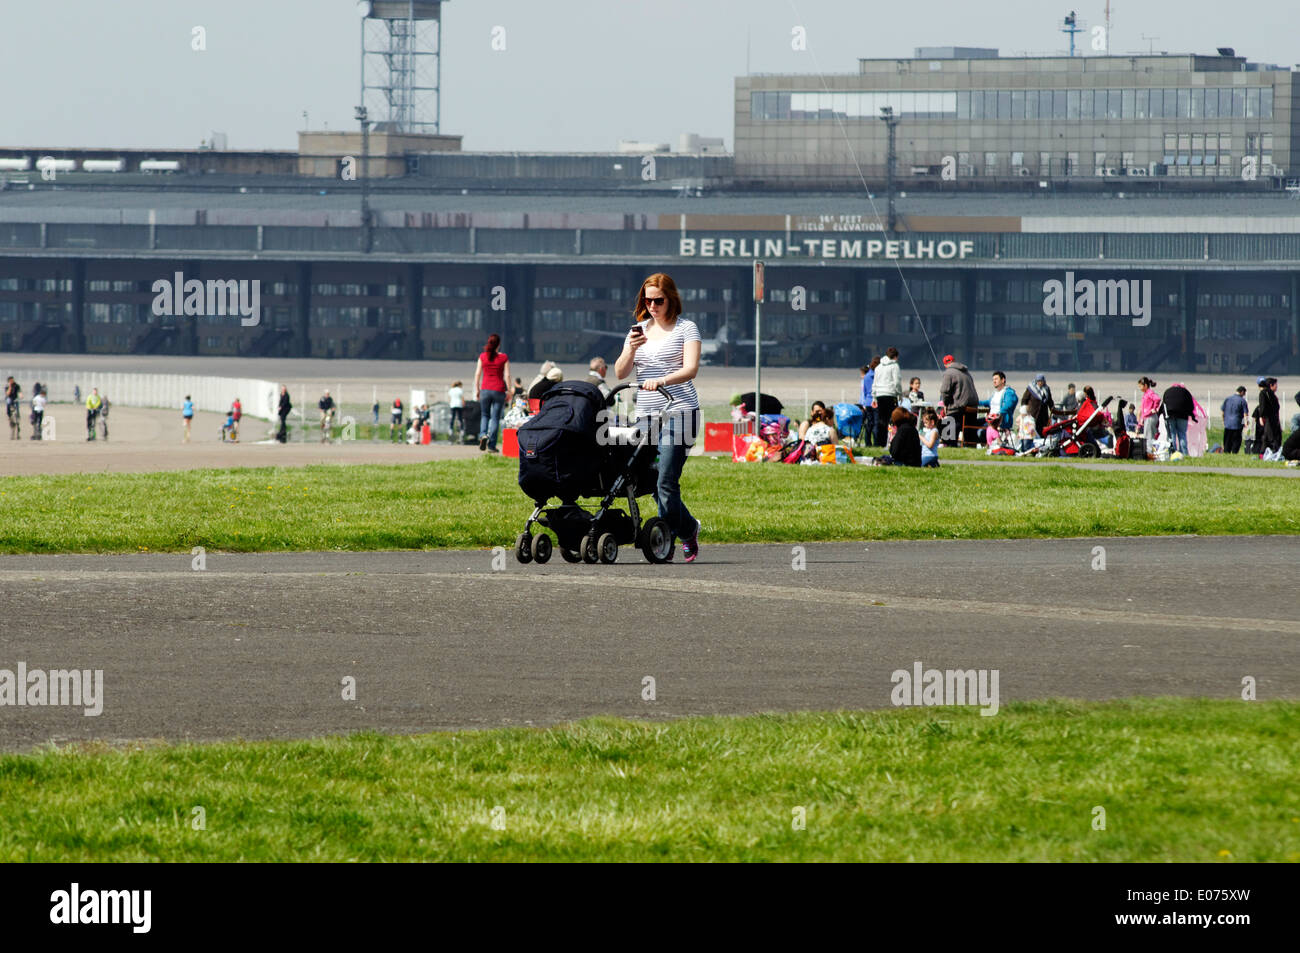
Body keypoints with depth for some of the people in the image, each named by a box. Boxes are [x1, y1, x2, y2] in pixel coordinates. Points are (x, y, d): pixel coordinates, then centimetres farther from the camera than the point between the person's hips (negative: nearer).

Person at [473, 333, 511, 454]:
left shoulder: (483, 356, 1)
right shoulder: (504, 358, -3)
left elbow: (477, 374, 2)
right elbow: (507, 376, -5)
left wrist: (477, 389, 10)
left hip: (485, 389, 1)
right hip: (499, 390, -1)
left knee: (484, 415, 17)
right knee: (495, 417, 4)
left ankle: (483, 434, -10)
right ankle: (491, 445, 1)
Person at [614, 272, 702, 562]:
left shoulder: (686, 328, 1)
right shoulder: (639, 330, 16)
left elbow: (690, 369, -12)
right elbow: (620, 373, 11)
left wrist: (661, 381, -29)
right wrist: (631, 348, -8)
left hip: (678, 411, -6)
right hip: (645, 415, 6)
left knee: (666, 481, -14)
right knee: (652, 482, 5)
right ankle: (688, 530, 21)